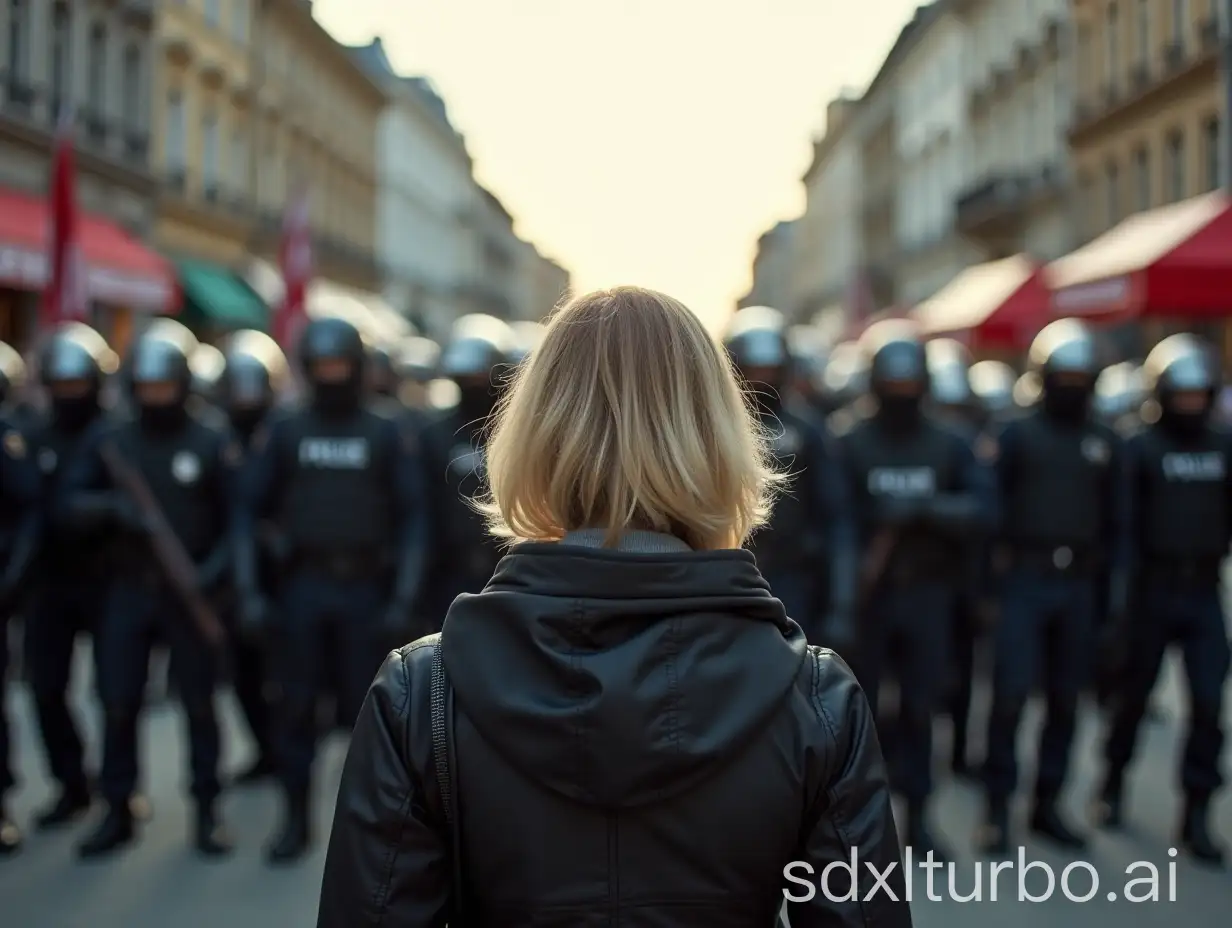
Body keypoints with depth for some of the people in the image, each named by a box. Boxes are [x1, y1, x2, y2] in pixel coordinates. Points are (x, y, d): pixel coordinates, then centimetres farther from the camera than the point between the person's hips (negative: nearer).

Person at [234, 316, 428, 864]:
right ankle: (295, 820, 15)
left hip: (365, 589, -1)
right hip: (302, 587, 1)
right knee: (294, 708, 4)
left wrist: (402, 601, -9)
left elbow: (413, 520, 0)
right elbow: (250, 513, 5)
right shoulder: (283, 434, 7)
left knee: (366, 708, 2)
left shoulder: (389, 438, 4)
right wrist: (249, 593, -4)